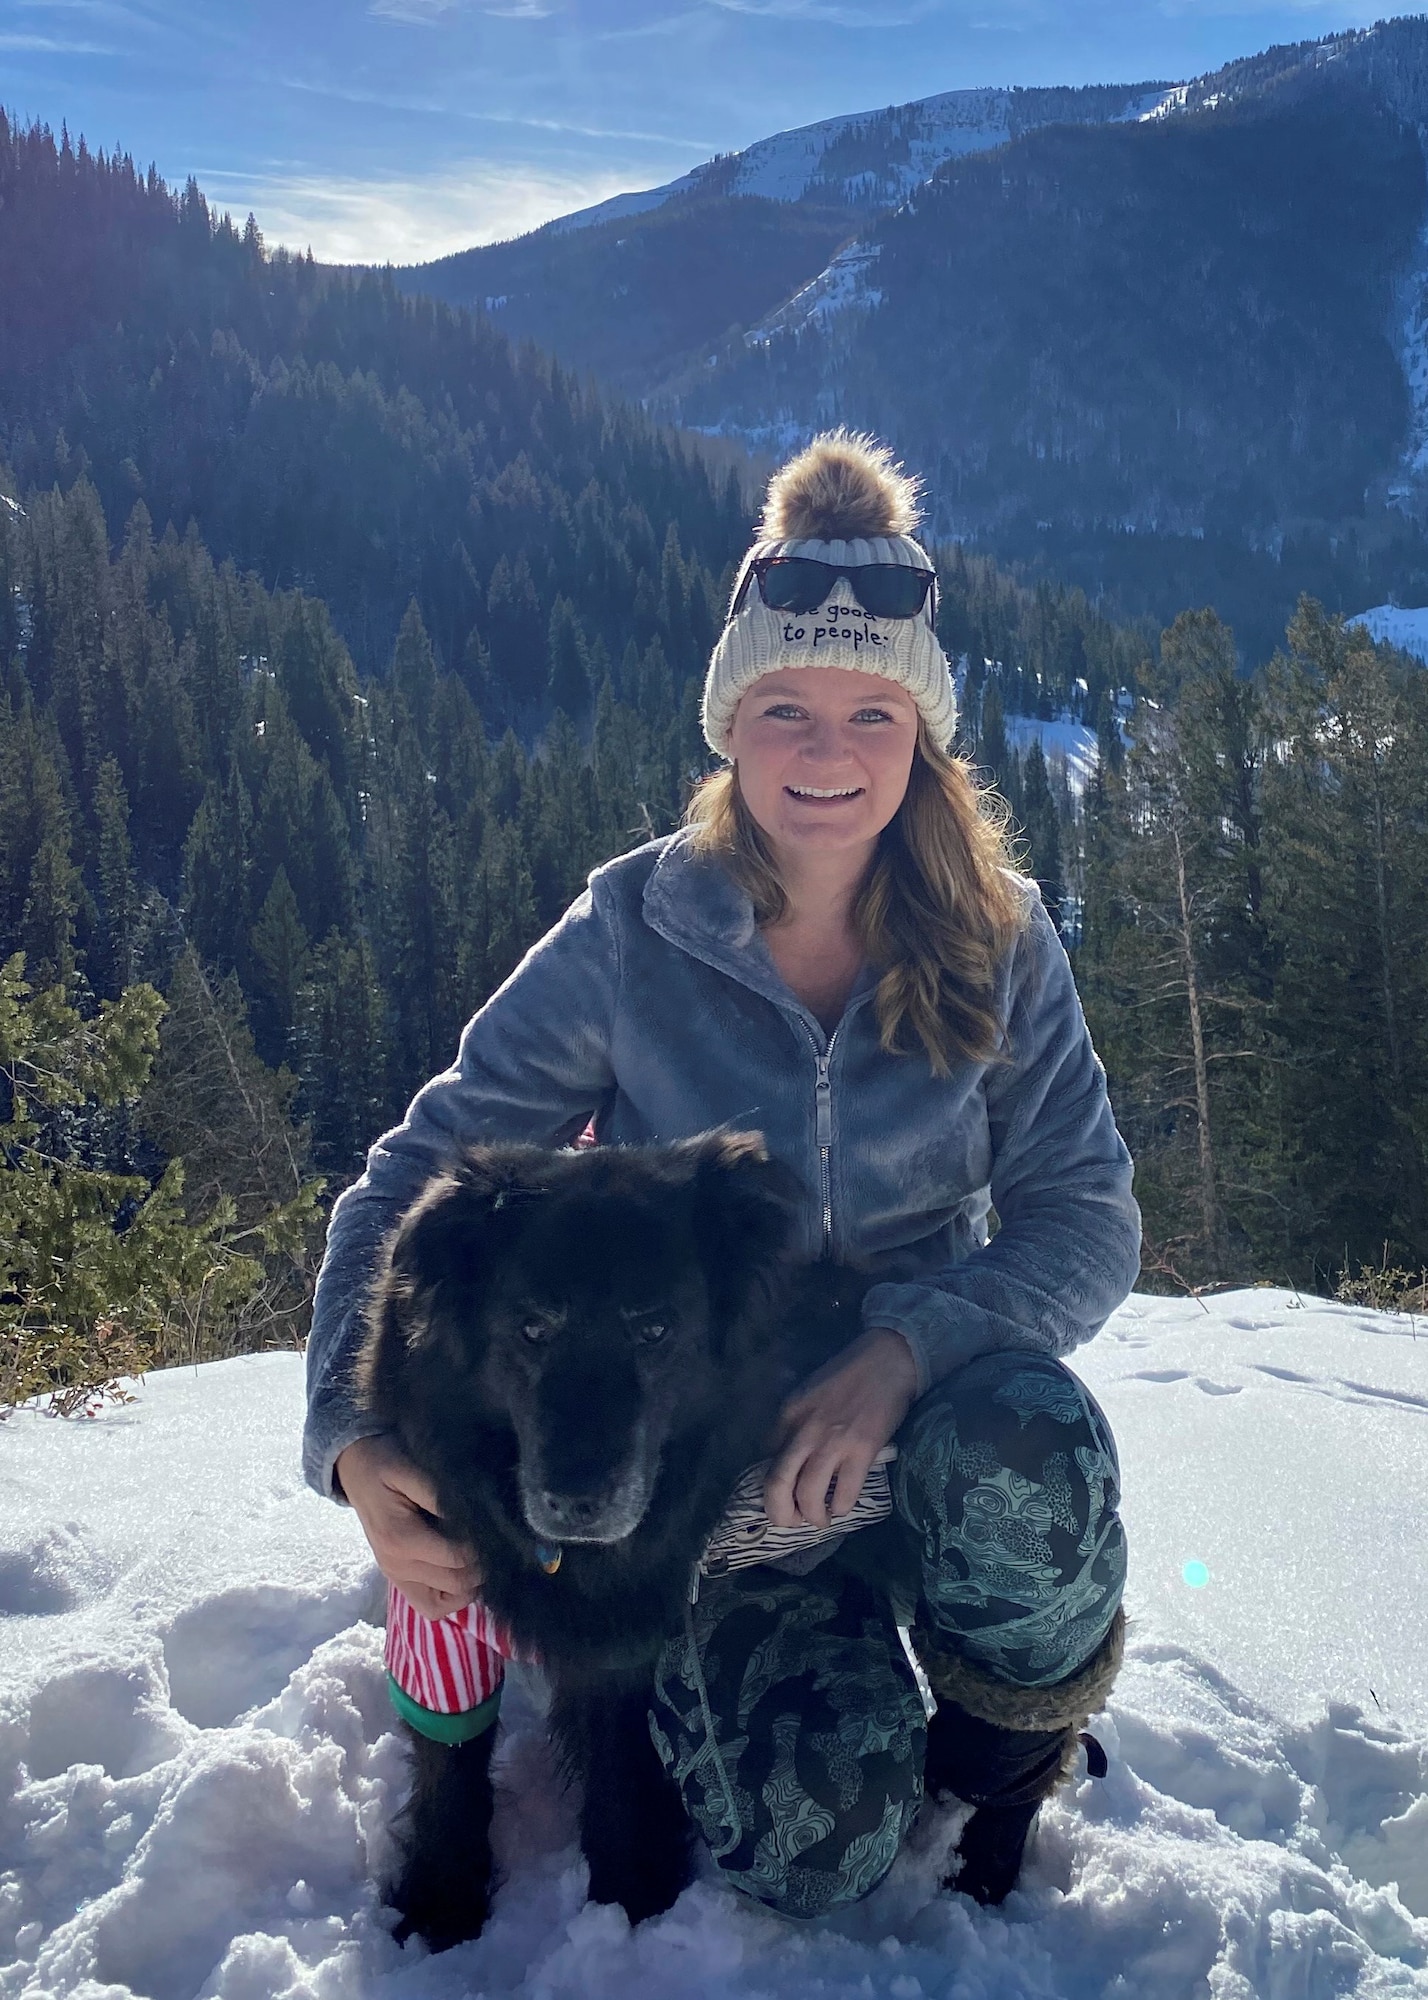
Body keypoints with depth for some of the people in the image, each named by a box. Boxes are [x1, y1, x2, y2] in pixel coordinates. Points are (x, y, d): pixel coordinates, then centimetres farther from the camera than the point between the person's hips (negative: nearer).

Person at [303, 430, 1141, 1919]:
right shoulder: (630, 935, -10)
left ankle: (1008, 1764, -1)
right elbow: (422, 1177, -10)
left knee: (1027, 1446, -35)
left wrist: (905, 1350, -29)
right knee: (820, 1837, -24)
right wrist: (358, 1438, -26)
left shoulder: (998, 945, -6)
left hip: (925, 1405, 2)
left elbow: (1087, 1214, -10)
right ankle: (682, 1659, 12)